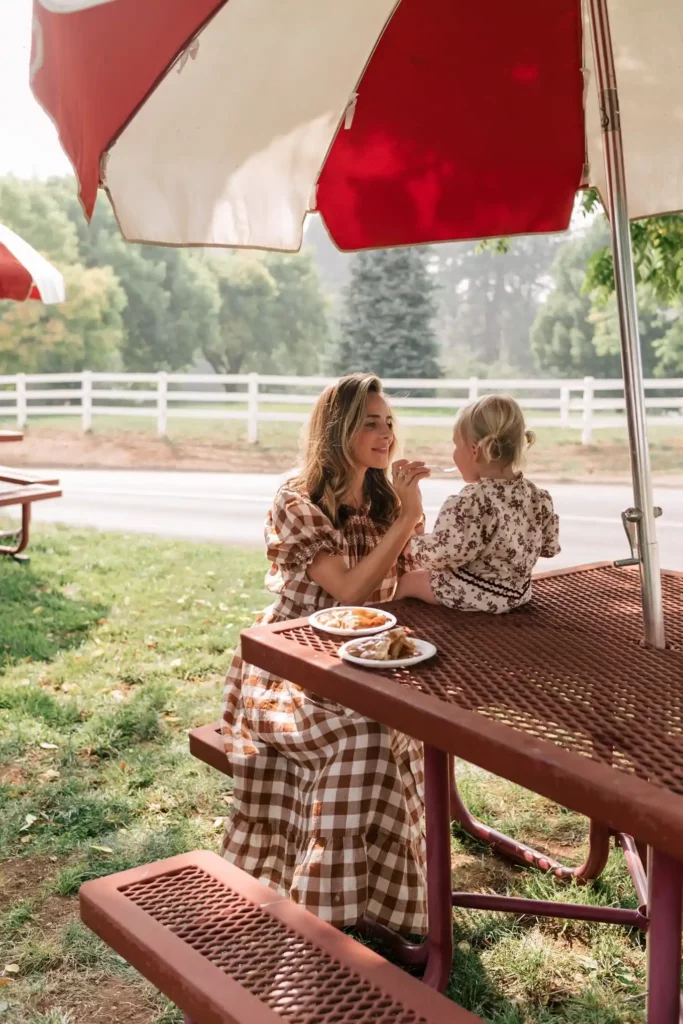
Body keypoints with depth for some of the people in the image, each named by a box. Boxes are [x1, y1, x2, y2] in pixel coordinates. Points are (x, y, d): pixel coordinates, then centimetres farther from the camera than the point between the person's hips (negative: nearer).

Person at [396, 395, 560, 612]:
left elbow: (440, 554, -31)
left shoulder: (469, 503, -31)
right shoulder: (537, 496, -8)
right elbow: (549, 547, 4)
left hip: (474, 595, -7)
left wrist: (414, 545, -10)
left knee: (407, 581, 18)